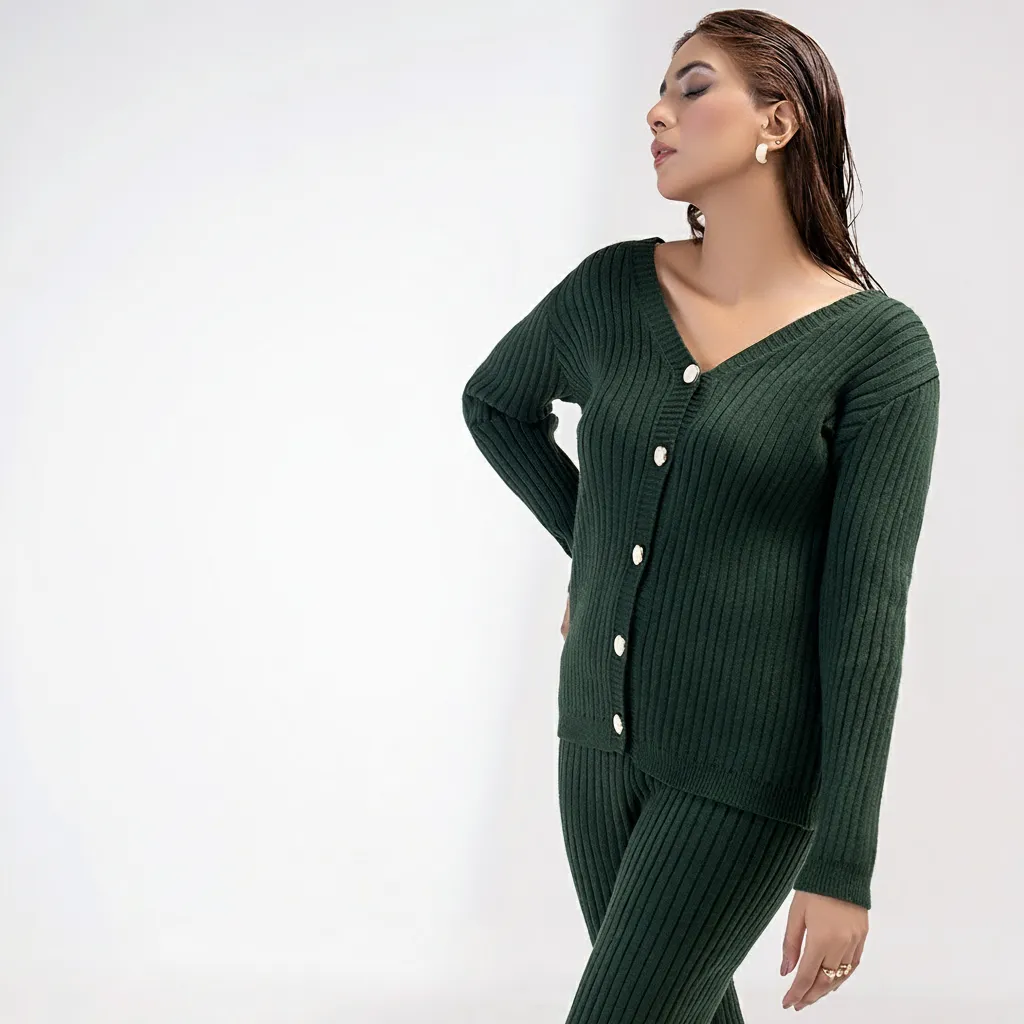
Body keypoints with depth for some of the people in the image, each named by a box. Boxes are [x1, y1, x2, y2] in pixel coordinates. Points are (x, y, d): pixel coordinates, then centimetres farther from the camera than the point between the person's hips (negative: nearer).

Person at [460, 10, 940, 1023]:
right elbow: (495, 404, 20)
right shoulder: (612, 289, 0)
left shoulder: (877, 344, -13)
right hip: (600, 731, 5)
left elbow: (865, 607, -16)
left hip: (747, 780, -5)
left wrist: (841, 864, -16)